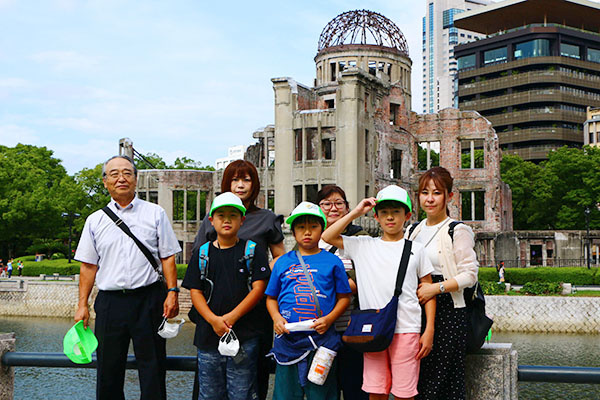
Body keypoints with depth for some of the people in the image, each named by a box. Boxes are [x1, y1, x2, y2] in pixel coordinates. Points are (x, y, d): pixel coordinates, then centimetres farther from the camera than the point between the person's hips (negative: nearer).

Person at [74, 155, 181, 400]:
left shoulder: (155, 214, 6)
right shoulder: (95, 221, 11)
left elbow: (167, 257, 4)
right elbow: (88, 265, 11)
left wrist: (172, 292, -7)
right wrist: (82, 305, 5)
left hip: (148, 299, -2)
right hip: (109, 302, 2)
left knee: (152, 366, 1)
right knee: (108, 369, 7)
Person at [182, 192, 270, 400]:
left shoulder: (253, 251, 3)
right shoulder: (202, 254, 9)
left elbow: (258, 288, -4)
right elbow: (195, 292, 4)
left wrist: (230, 318, -13)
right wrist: (213, 320, -12)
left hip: (244, 335, -2)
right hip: (208, 335, 2)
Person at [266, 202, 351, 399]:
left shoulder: (332, 262, 5)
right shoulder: (283, 262, 10)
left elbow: (344, 297, 6)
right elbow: (271, 297, 14)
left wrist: (328, 319, -9)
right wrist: (276, 317, -5)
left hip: (322, 338, -1)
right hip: (287, 339, 2)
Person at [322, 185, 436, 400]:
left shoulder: (415, 249, 9)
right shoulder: (364, 245, 11)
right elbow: (327, 237, 6)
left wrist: (429, 331, 1)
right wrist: (356, 212, 3)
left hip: (406, 330, -1)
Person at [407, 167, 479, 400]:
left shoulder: (458, 231, -4)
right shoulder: (414, 230, 15)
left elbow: (469, 274, -10)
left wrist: (436, 288, -19)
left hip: (448, 312, -6)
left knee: (441, 379, -7)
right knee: (416, 380, 6)